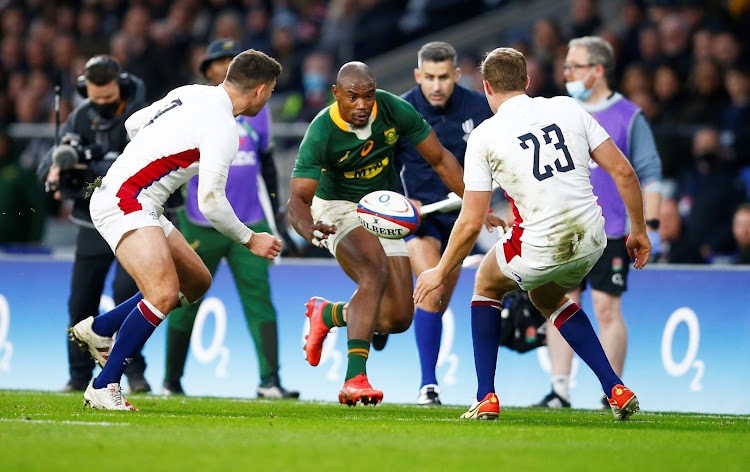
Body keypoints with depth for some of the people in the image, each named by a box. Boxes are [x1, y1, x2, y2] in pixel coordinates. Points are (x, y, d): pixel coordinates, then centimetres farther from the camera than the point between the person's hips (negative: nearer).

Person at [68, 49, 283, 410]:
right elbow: (211, 203, -19)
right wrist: (249, 240, -4)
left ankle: (99, 330, 23)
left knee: (197, 281, 16)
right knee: (164, 293, -24)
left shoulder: (191, 93, 10)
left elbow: (133, 124, 22)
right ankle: (103, 387, -19)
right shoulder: (222, 127, -17)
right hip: (125, 202, -10)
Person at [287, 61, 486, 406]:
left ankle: (329, 314, 27)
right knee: (376, 272, -35)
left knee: (399, 318, -2)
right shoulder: (321, 134, -26)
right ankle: (354, 377, -37)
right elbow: (298, 199, -30)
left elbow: (440, 161, -5)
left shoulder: (394, 112, -16)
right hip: (339, 209, -5)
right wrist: (310, 230, -52)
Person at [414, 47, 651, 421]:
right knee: (548, 299, 33)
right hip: (591, 242, 4)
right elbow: (623, 171, 2)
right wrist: (639, 231, 14)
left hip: (540, 247, -4)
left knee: (486, 284, 28)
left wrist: (440, 272, 9)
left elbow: (471, 224, -4)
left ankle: (486, 398, 22)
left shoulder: (484, 136, -4)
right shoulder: (568, 109, 4)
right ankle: (615, 390, 21)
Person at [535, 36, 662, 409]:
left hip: (610, 234, -4)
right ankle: (559, 390, 3)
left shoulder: (628, 116, 0)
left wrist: (651, 225, -8)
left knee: (607, 309, -6)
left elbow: (649, 172, 0)